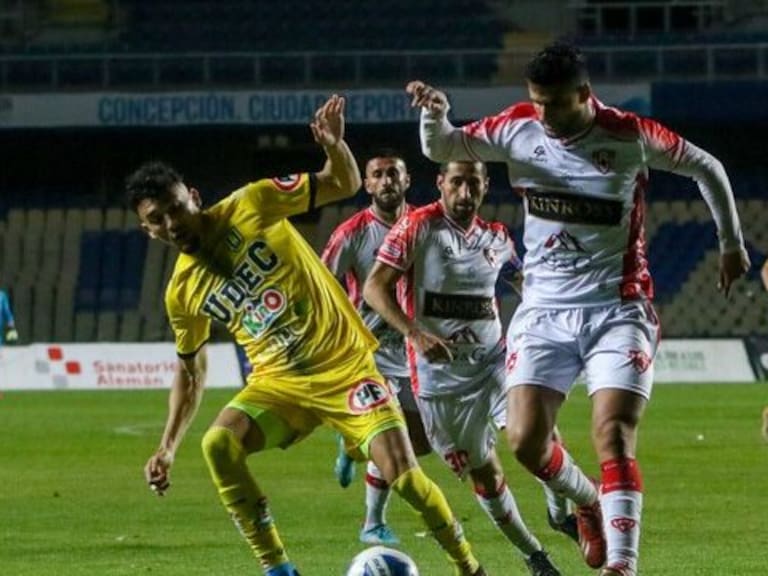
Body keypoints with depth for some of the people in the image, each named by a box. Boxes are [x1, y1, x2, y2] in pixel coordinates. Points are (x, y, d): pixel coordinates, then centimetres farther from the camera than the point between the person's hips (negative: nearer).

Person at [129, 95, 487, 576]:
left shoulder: (251, 207, -8)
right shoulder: (181, 293, 3)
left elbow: (345, 185, -4)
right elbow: (191, 370, 16)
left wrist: (334, 146, -26)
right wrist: (168, 448, 7)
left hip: (345, 365, -3)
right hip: (279, 383, 3)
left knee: (401, 472, -14)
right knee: (218, 445, -24)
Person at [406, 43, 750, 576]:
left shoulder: (631, 137, -10)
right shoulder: (518, 128, -3)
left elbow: (707, 168, 6)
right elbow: (441, 148, 2)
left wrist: (731, 243, 13)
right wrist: (435, 114, -22)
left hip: (617, 310, -3)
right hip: (544, 311, 3)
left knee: (613, 438, -16)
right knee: (526, 439, -8)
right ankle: (589, 502, 24)